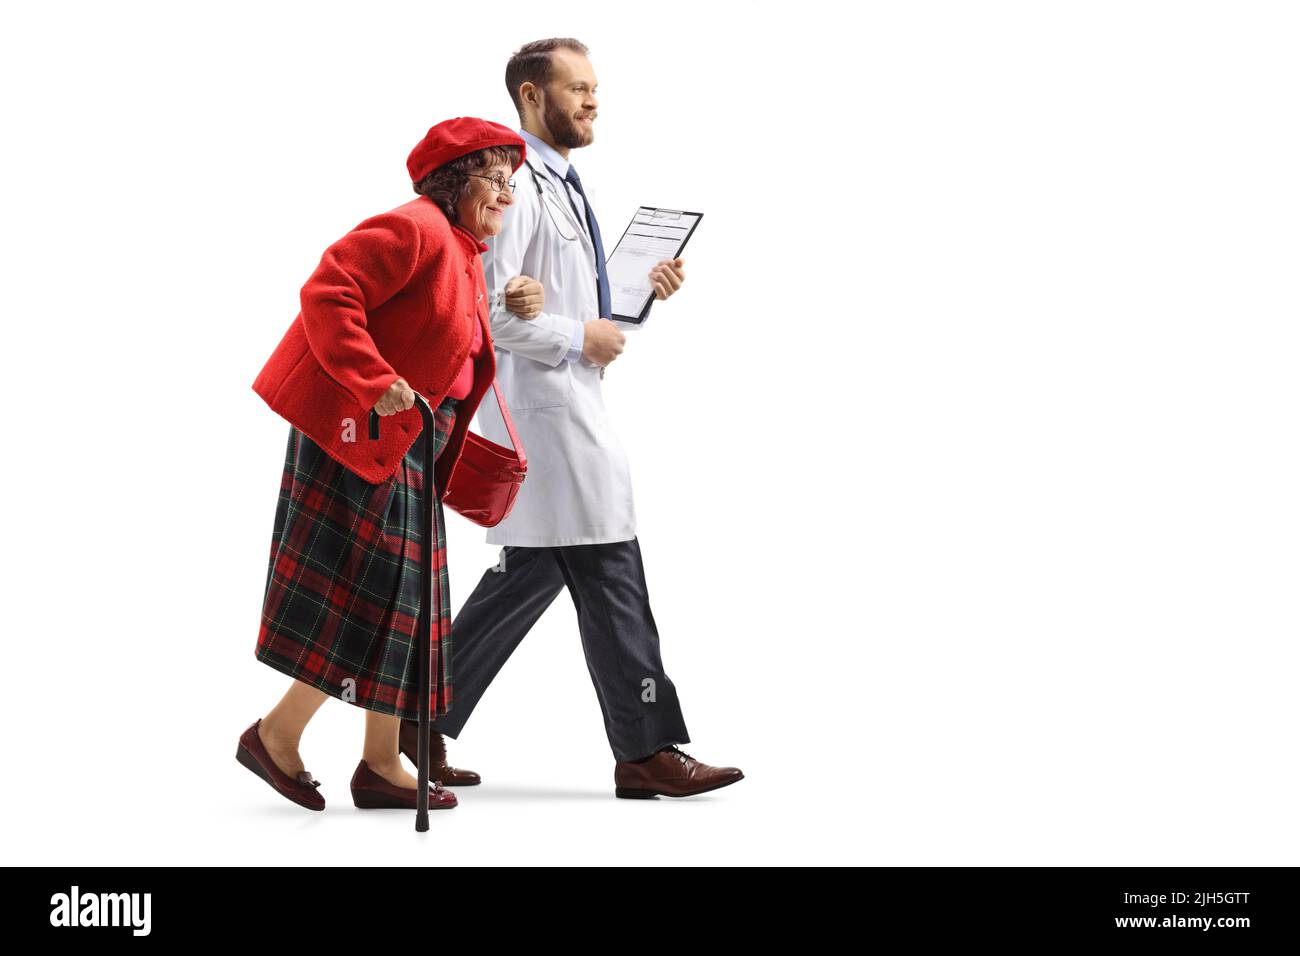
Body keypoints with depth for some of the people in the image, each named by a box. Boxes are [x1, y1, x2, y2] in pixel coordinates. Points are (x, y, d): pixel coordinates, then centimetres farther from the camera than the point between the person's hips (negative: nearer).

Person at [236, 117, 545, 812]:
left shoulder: (465, 254, 19)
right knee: (362, 595, -8)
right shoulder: (414, 228, -14)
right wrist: (375, 383, -28)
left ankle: (381, 763, 16)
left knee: (404, 599, 9)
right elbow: (327, 293, -23)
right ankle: (276, 736, 6)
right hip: (357, 436, -10)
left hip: (408, 450, 10)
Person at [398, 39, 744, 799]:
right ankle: (646, 751, 1)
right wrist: (581, 338, -15)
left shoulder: (561, 186, 18)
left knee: (530, 572, 10)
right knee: (608, 574, -6)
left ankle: (424, 722, 18)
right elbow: (487, 309, -21)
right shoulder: (517, 185, -13)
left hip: (568, 403, 10)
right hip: (544, 404, -10)